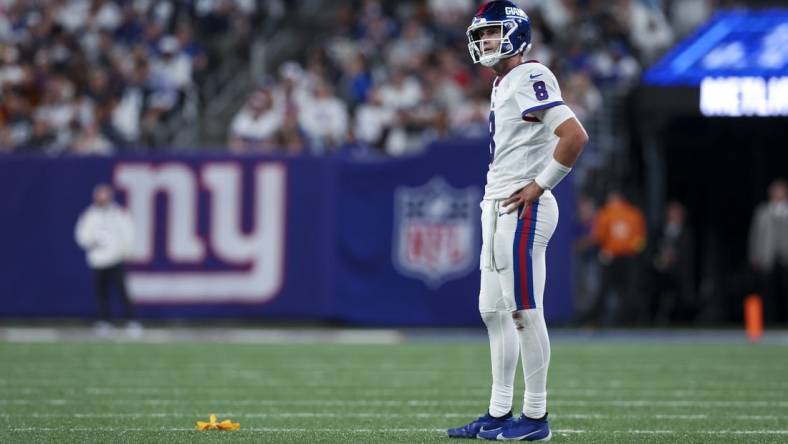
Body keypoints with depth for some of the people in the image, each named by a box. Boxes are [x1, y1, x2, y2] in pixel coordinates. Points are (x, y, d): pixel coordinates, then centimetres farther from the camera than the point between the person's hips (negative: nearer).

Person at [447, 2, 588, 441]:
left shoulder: (530, 78, -13)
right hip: (499, 208, 10)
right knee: (494, 311, 11)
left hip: (522, 208, -10)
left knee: (524, 311, -8)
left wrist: (539, 186, -17)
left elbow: (575, 136, -23)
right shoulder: (503, 85, 17)